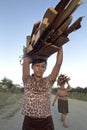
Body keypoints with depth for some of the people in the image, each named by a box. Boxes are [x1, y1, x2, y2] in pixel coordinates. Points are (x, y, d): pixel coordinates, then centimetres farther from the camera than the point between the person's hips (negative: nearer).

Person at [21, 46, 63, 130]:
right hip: (29, 122, -1)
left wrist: (60, 48, -4)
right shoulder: (27, 80, -1)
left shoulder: (48, 81, 1)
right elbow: (26, 60, -12)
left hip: (46, 122, 1)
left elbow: (58, 63, -6)